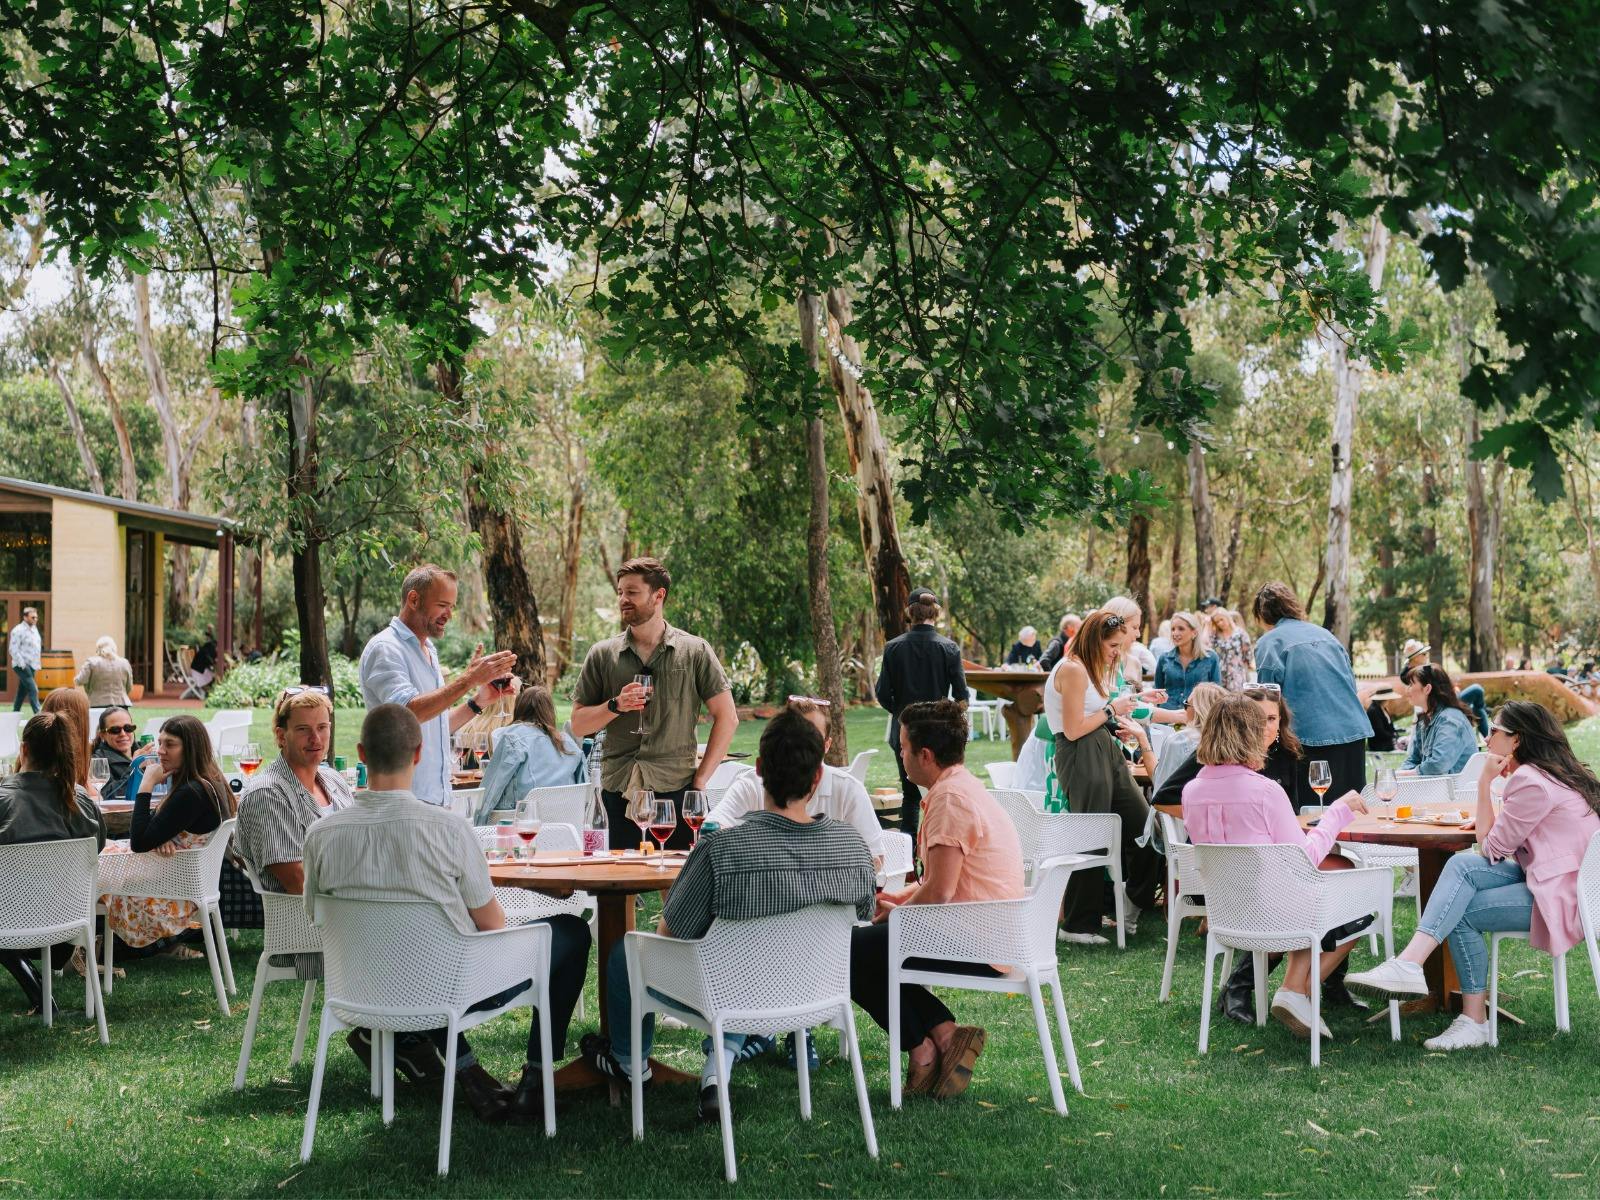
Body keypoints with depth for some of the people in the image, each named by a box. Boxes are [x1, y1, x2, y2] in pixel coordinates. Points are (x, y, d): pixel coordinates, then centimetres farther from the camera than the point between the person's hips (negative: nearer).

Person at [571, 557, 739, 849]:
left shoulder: (695, 652, 3)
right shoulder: (602, 655, 8)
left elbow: (727, 718, 4)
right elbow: (578, 725, 9)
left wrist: (701, 777, -2)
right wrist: (616, 705, -10)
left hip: (676, 790, -1)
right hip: (618, 791, 2)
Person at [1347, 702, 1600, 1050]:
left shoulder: (1531, 782, -17)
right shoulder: (1555, 772, 16)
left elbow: (1492, 848, -10)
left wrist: (1485, 782, -4)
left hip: (1562, 896, -9)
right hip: (1545, 875, 9)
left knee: (1462, 913, -15)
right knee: (1462, 864, -12)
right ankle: (1410, 962, -21)